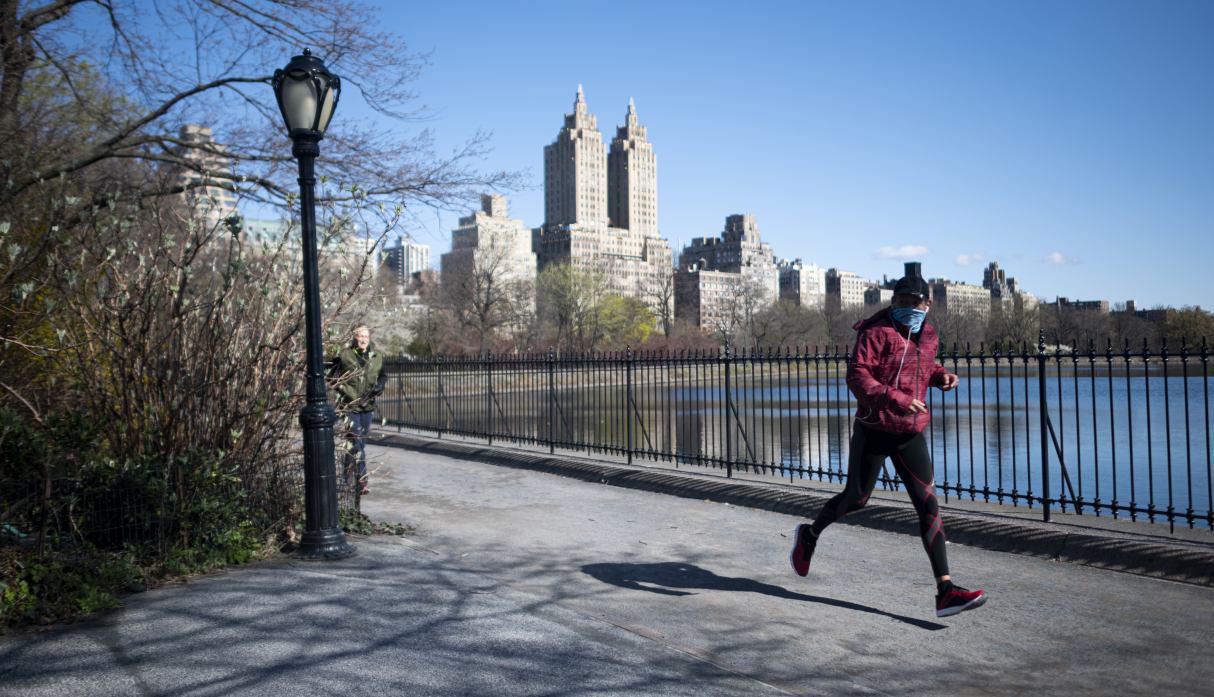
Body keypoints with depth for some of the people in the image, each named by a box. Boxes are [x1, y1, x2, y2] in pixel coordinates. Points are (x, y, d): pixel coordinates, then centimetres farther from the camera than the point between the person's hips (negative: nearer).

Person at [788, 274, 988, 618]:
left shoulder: (927, 335, 10)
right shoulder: (875, 331, -12)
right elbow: (856, 376, -21)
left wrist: (941, 375, 8)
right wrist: (894, 398, -33)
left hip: (911, 433, 5)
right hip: (874, 431, -5)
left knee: (928, 506, -3)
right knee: (856, 498, 9)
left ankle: (945, 591, -5)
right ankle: (810, 534, 39)